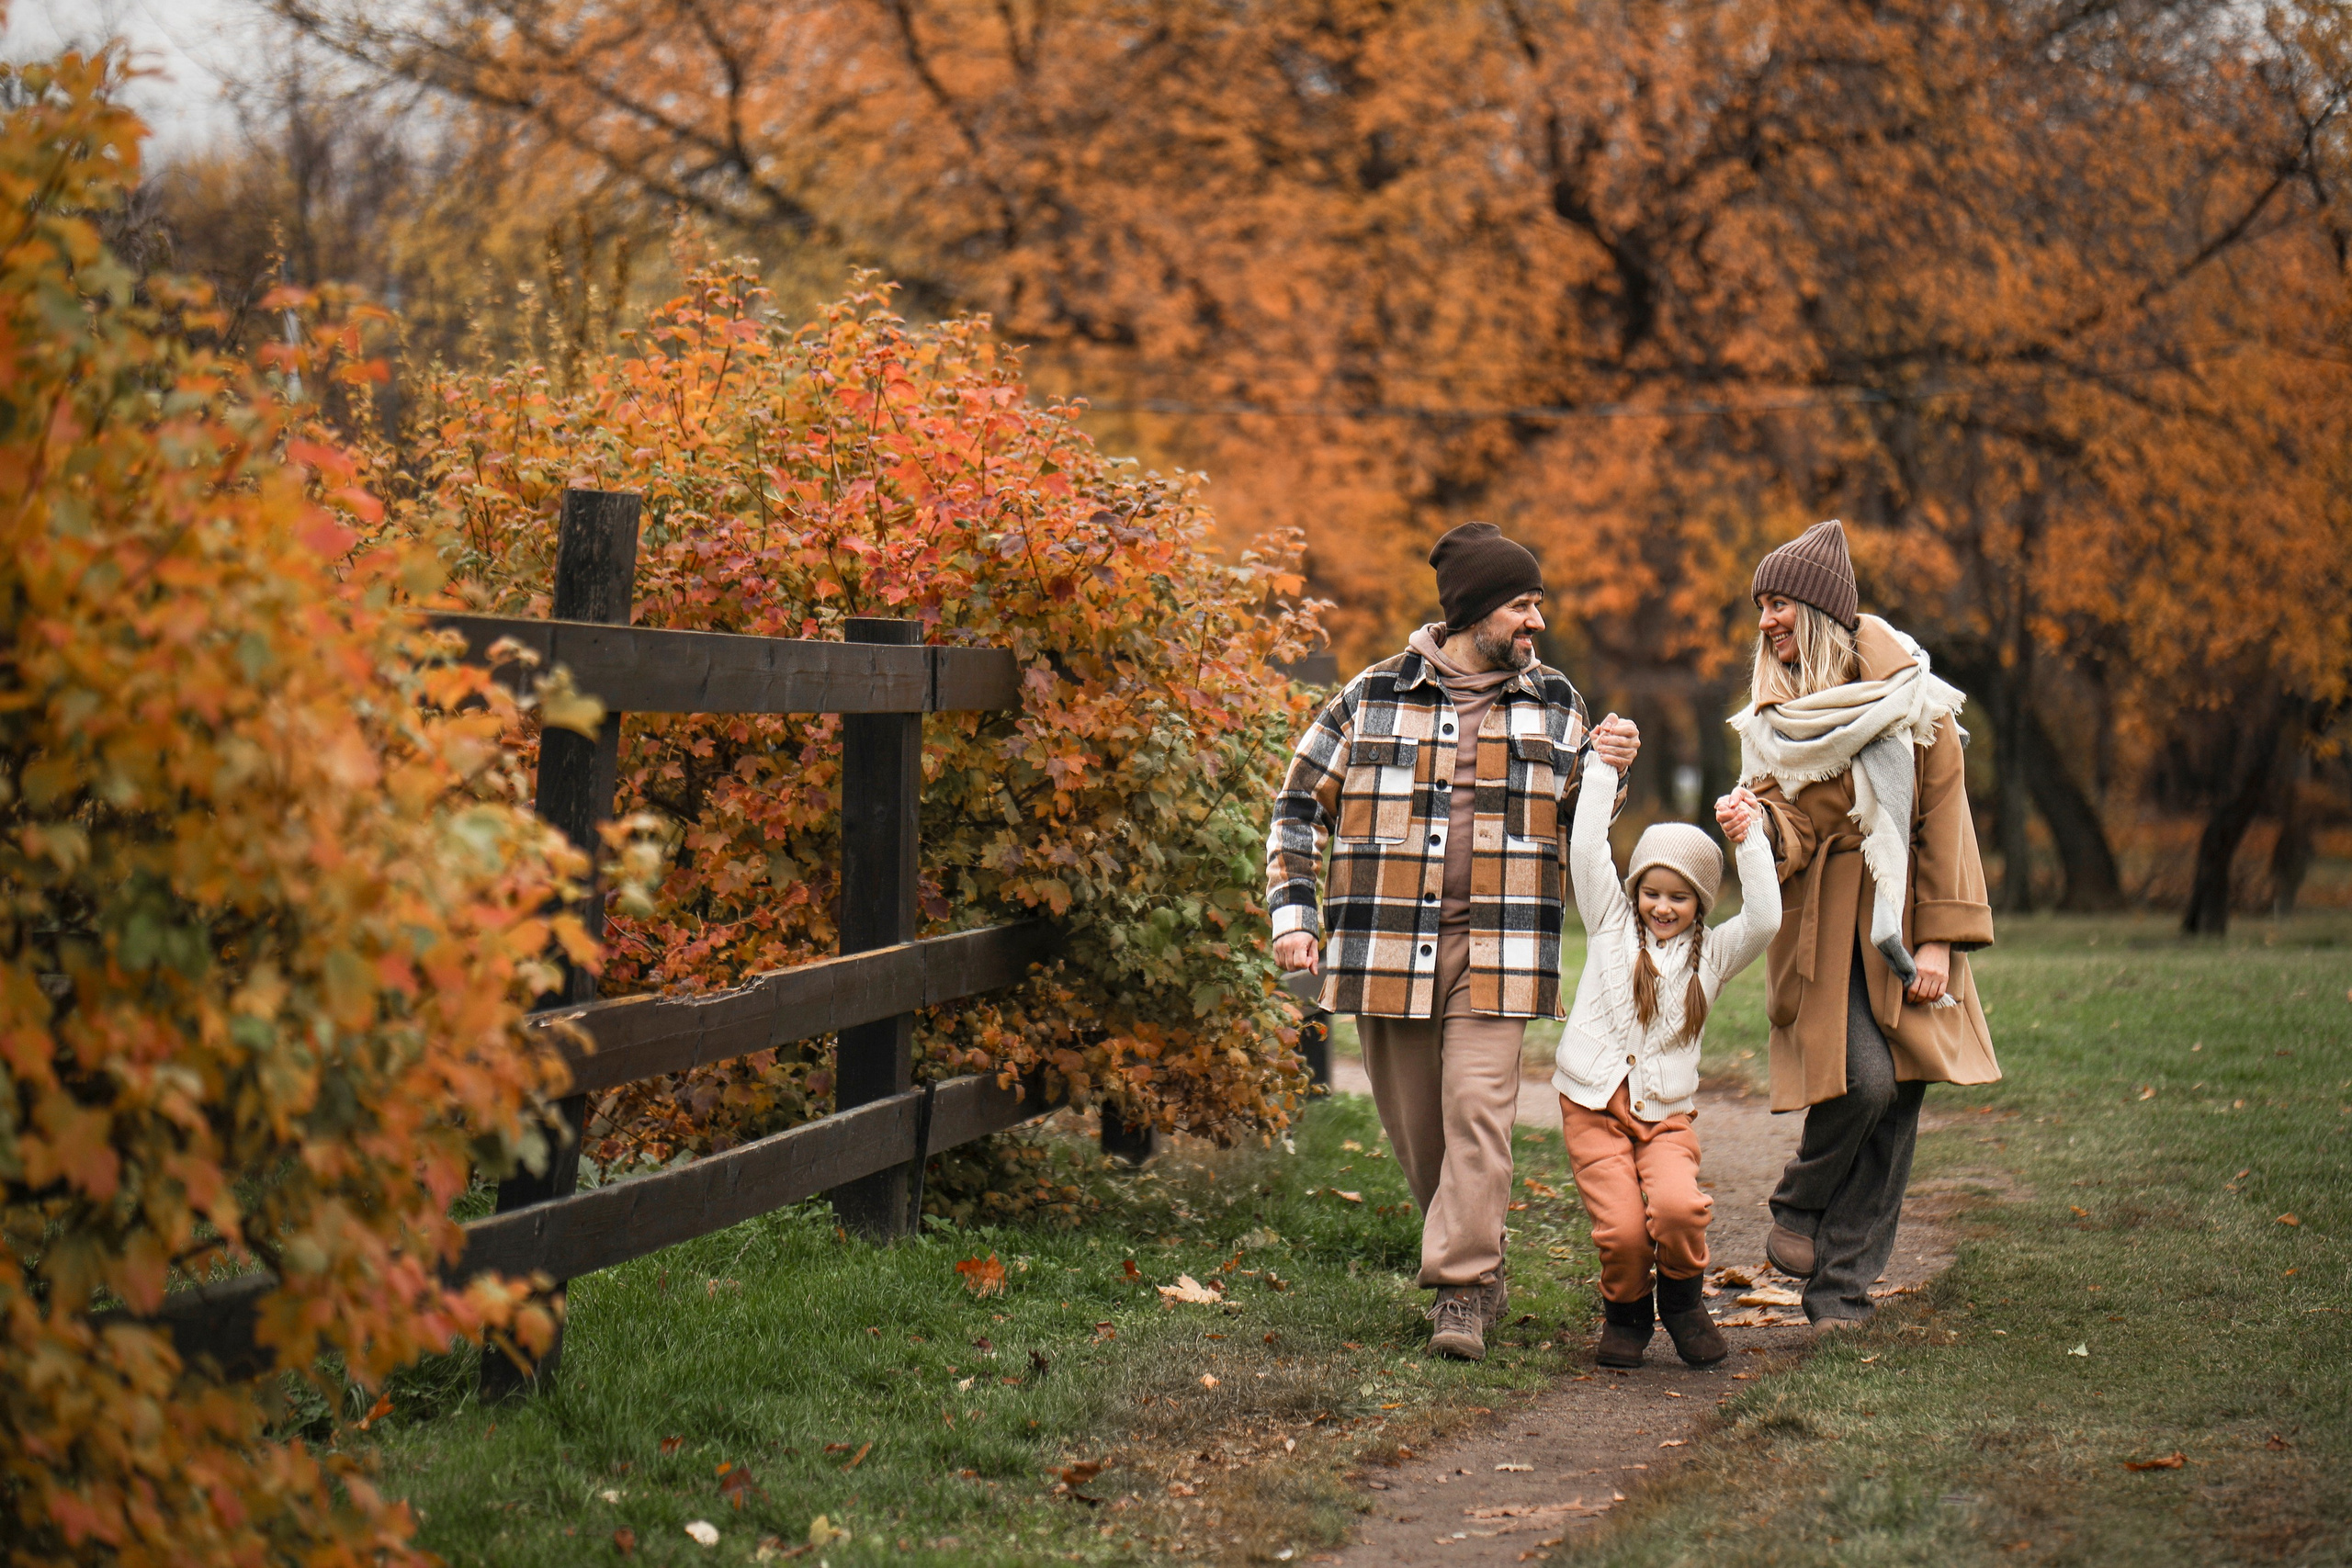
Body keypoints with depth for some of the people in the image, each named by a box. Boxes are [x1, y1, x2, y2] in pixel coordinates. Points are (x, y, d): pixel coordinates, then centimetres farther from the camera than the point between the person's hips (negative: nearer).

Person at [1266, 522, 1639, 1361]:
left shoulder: (1553, 702, 10)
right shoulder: (1373, 698, 5)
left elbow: (1574, 820, 18)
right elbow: (1301, 804, 11)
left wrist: (1606, 769, -2)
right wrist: (1292, 911, 2)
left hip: (1496, 948, 0)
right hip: (1387, 946, 0)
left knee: (1477, 1110, -13)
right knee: (1414, 1120, 6)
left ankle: (1462, 1290, -10)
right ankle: (1476, 1259, 25)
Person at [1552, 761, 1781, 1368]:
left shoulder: (1712, 952, 10)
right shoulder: (1611, 924, 9)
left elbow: (1765, 920, -8)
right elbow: (1587, 850, -1)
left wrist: (1749, 838, -9)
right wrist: (1602, 768, -3)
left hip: (1667, 1114, 1)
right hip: (1594, 1107, 0)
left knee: (1677, 1208, -26)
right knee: (1622, 1229, -19)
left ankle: (1682, 1303, 5)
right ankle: (1625, 1312, 13)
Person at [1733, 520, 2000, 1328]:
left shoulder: (1909, 698, 0)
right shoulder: (1775, 716, 8)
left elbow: (1943, 820, -1)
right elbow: (1790, 826, 2)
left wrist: (1939, 941, -7)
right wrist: (1761, 828, -23)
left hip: (1899, 924, 0)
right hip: (1822, 923, 0)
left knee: (1896, 1103, -2)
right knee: (1863, 1079, -19)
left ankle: (1839, 1286, 6)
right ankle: (1798, 1208, 7)